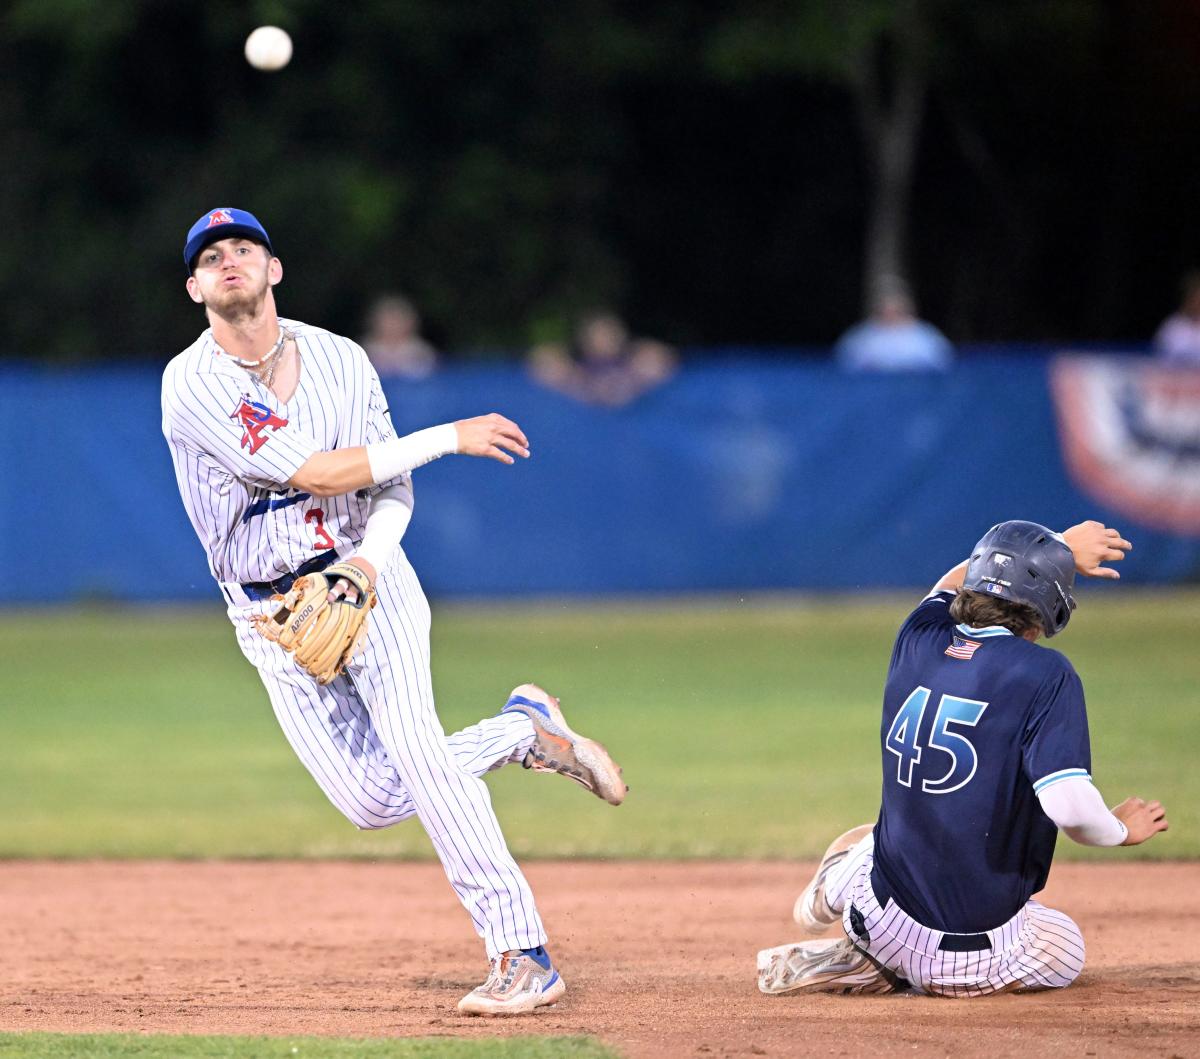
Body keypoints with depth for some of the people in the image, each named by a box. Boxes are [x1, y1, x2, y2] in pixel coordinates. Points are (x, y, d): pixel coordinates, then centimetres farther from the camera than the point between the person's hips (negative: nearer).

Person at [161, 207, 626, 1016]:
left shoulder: (341, 360, 2)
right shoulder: (192, 385, -11)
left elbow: (391, 489, 4)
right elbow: (312, 472, -18)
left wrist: (369, 561, -19)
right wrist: (450, 438, -17)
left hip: (368, 583, 0)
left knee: (412, 745, -22)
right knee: (375, 799, -10)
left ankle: (523, 956, -22)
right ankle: (528, 730, 17)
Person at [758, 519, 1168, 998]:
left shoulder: (918, 641, 2)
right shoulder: (1044, 672, -15)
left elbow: (952, 581, 27)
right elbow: (1070, 806, -25)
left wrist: (1060, 548, 31)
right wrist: (1121, 831, -3)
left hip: (885, 919, 8)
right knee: (1065, 949, 24)